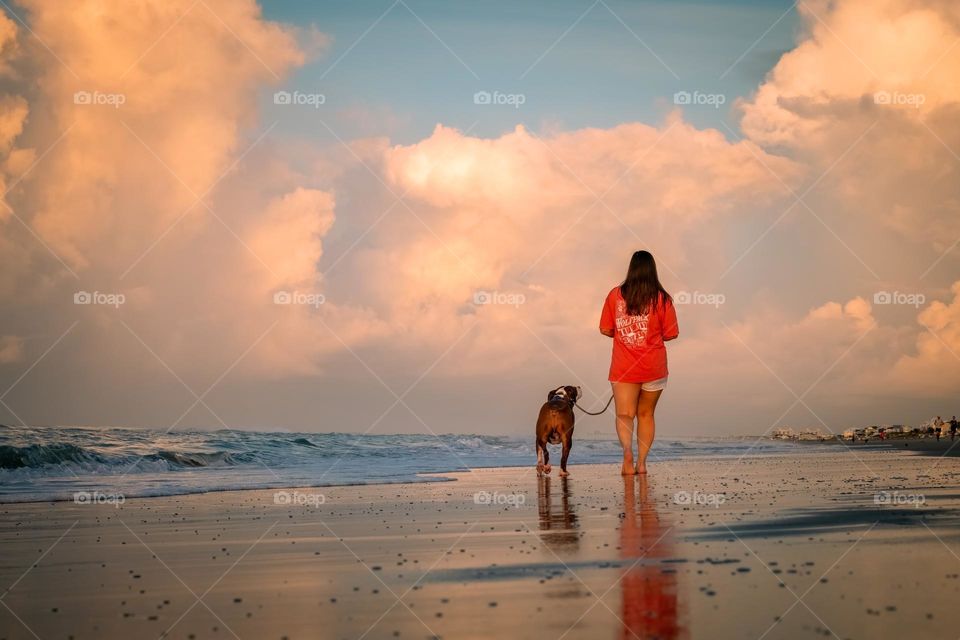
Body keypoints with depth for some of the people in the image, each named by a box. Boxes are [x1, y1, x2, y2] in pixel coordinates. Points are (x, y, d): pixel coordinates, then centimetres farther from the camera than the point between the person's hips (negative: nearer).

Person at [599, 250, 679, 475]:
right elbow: (671, 334, -1)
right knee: (646, 414, 16)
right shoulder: (662, 298, -6)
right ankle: (642, 461, 15)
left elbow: (605, 329, 2)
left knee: (624, 414, 0)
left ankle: (627, 451, -27)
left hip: (623, 368, 0)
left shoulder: (615, 295, -3)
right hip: (654, 367, 1)